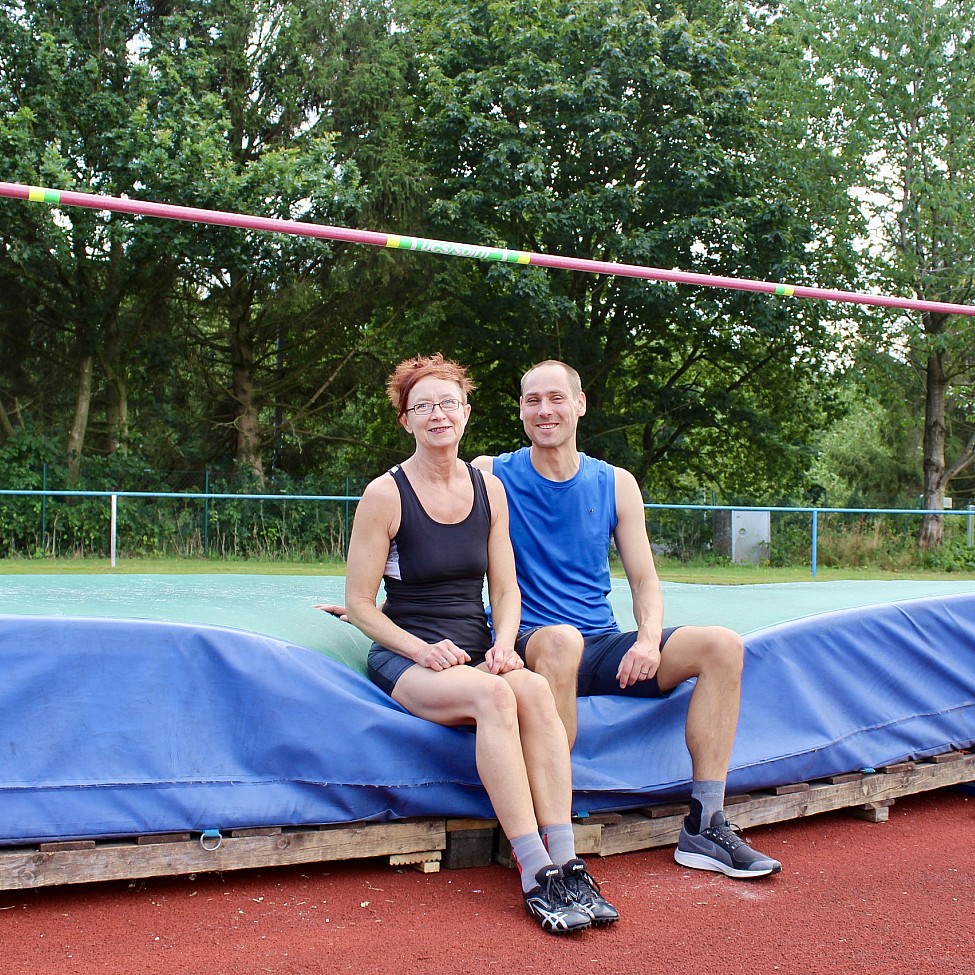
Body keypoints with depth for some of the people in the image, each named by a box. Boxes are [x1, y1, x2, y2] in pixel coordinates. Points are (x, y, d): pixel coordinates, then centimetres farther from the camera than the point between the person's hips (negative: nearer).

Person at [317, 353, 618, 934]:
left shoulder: (489, 489, 10)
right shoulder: (386, 495, -3)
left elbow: (506, 590, 12)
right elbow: (360, 604, -3)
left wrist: (503, 645, -9)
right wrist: (422, 649, -16)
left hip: (476, 651, 4)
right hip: (406, 655, -4)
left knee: (536, 690, -30)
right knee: (496, 695, -34)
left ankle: (566, 864, -31)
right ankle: (536, 874, -33)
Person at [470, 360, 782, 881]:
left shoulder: (616, 484, 10)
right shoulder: (491, 475, 0)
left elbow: (644, 580, 9)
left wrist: (649, 638, -12)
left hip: (603, 648, 5)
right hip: (530, 643, -4)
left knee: (722, 645, -13)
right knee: (561, 640, -39)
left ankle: (705, 827, -10)